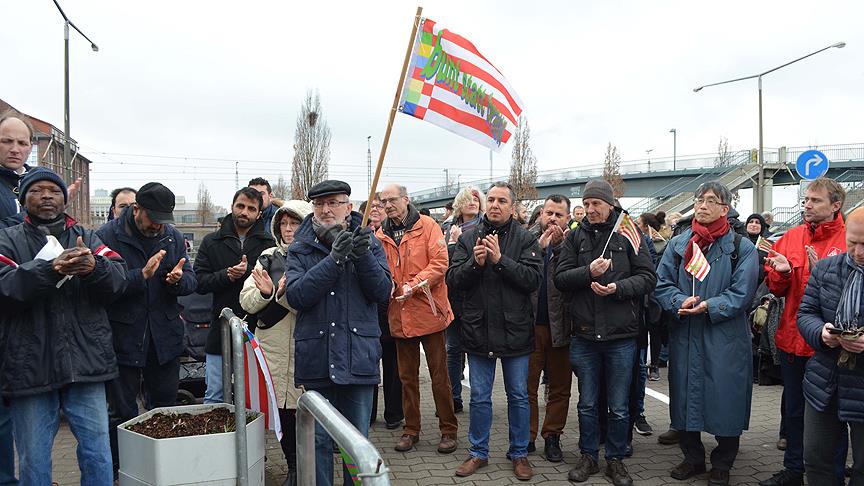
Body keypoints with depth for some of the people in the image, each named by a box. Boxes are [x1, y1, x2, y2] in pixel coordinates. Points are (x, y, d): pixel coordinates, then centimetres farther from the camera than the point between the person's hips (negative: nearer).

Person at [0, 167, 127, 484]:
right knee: (34, 460, 9)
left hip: (86, 364, 2)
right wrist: (51, 268, -30)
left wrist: (95, 267, -27)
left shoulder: (87, 238, 10)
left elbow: (119, 280, -5)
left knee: (98, 454, 8)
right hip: (30, 370, -1)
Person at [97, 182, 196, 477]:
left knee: (165, 409, 15)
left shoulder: (172, 236, 4)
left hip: (165, 339, 4)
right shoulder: (107, 236, -9)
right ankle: (116, 472, 20)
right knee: (123, 413, 6)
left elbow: (191, 283, 2)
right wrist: (141, 275, -29)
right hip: (123, 339, -4)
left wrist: (178, 279, -20)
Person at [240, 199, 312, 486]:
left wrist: (284, 294, -24)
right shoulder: (268, 257, 10)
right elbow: (246, 301, 6)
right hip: (272, 346, 4)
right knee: (281, 408, 8)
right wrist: (265, 293, -13)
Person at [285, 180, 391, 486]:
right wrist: (334, 259, -21)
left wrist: (363, 257, -21)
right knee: (318, 439, 9)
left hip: (358, 355, 0)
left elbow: (383, 292, -6)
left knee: (358, 438, 10)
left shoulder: (368, 243, 5)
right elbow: (296, 296, -13)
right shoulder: (300, 250, 3)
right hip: (316, 356, 0)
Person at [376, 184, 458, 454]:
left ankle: (448, 430, 16)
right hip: (400, 314, 4)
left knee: (439, 375, 4)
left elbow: (440, 262, -12)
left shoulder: (427, 226, -4)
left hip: (428, 310, -4)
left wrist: (414, 285, -22)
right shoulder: (381, 235, 8)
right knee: (407, 376, 13)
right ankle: (411, 429, 26)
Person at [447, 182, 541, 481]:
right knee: (479, 396, 12)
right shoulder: (469, 237, 2)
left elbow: (533, 280, -14)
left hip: (515, 330, -1)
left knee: (518, 396, 11)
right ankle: (478, 452, 27)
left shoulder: (525, 239, -3)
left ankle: (519, 453, 26)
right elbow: (453, 279, -3)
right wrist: (475, 262, -19)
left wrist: (500, 259, -21)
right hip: (478, 330, 1)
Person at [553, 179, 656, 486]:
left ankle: (616, 459, 27)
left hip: (621, 335, -2)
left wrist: (618, 288, -19)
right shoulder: (576, 237, 4)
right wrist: (589, 271, -17)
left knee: (619, 407, 10)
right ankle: (588, 457, 30)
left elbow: (647, 277, -4)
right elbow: (560, 279, -1)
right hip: (585, 334, 2)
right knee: (587, 403, 14)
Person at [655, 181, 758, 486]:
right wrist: (680, 301, -17)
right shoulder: (678, 245, 8)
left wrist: (708, 307, -20)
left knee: (724, 401, 4)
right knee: (685, 398, 11)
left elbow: (741, 294, -8)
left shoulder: (741, 248, -2)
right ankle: (692, 458, 30)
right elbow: (662, 284, 3)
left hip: (725, 339, -3)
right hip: (684, 338, 3)